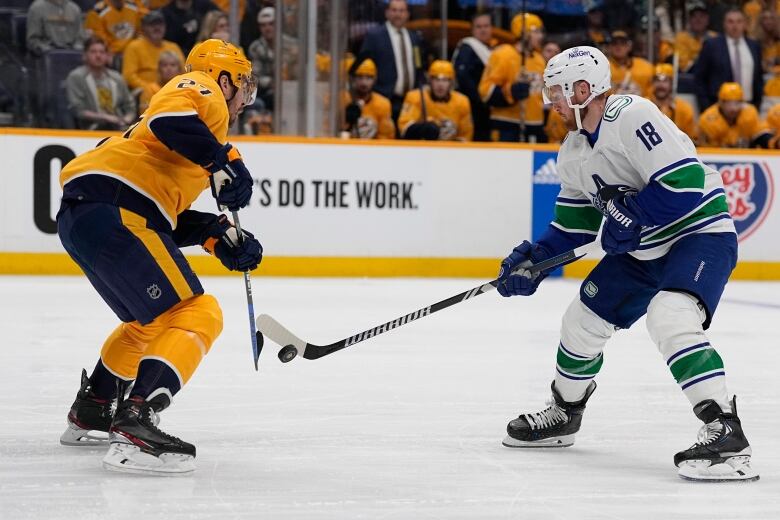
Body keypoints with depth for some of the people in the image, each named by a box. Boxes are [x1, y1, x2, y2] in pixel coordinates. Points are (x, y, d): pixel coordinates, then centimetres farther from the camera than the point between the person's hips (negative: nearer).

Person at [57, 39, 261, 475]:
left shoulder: (204, 118, 32)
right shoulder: (202, 90, 5)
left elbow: (169, 213, 26)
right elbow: (168, 118, -21)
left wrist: (220, 236, 16)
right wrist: (222, 160, -16)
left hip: (82, 215, 10)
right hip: (113, 209, -10)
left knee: (152, 320, 28)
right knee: (196, 316, -14)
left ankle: (90, 413, 38)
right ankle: (134, 426, -26)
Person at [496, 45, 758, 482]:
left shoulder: (633, 117, -24)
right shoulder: (574, 149, 7)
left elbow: (684, 184, -30)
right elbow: (575, 223, 15)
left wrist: (628, 217, -23)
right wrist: (532, 260, 5)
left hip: (701, 234, -10)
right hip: (642, 250, 10)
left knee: (670, 318, -33)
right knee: (583, 321, 14)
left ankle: (726, 433, -33)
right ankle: (564, 414, 39)